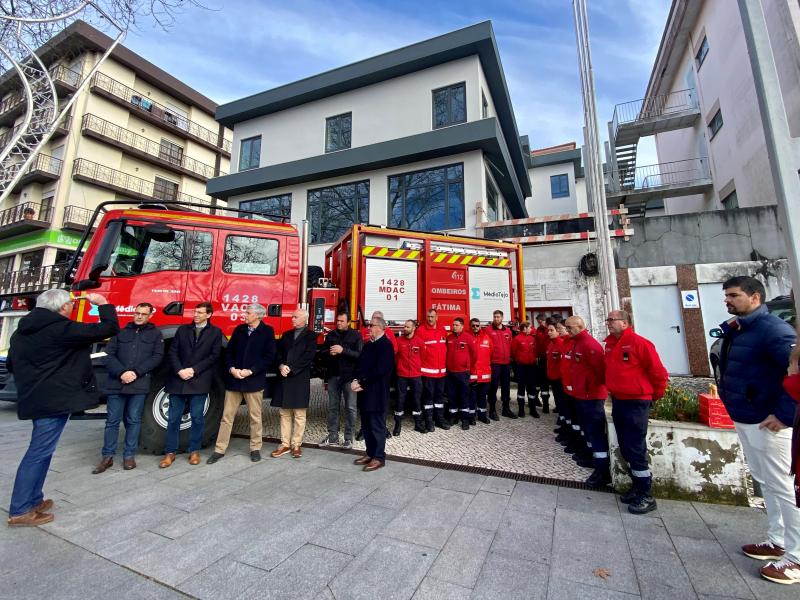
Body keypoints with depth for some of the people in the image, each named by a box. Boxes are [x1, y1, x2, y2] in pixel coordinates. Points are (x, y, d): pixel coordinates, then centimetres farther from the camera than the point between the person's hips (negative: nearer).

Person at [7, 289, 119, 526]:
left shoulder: (21, 331, 11)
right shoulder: (63, 328, -16)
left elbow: (11, 364, 22)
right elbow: (109, 328, -16)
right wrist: (103, 304, -2)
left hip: (34, 399, 9)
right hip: (55, 400, -9)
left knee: (41, 451, 19)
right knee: (38, 453, -2)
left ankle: (33, 500, 27)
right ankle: (20, 511, 5)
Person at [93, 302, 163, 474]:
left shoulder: (155, 333, 7)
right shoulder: (121, 332, 11)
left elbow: (157, 357, -1)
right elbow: (109, 355, 3)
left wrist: (136, 372, -11)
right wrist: (121, 373, -12)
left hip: (140, 383, -2)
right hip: (116, 382, 2)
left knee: (133, 420, 6)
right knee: (112, 420, 7)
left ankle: (129, 455, 17)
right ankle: (107, 456, 19)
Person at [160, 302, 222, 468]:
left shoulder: (215, 332, 3)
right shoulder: (183, 329, 10)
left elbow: (214, 356, -3)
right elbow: (173, 352, 4)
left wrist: (194, 370, -11)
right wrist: (179, 371, -10)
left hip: (199, 381, -2)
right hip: (178, 379, 2)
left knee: (197, 417, 5)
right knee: (173, 417, 6)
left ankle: (194, 451, 18)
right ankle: (170, 452, 18)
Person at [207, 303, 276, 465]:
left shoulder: (267, 331, -4)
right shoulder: (239, 329, 9)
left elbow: (269, 357, -9)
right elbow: (228, 351, 7)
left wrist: (250, 371, -15)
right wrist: (232, 369, -8)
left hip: (254, 380, -3)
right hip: (233, 379, 4)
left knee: (255, 417, 8)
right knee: (227, 416, 8)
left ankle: (255, 448, 22)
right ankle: (219, 450, 21)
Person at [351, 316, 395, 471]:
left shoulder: (386, 345, -12)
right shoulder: (368, 345, 15)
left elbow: (379, 370, -20)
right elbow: (360, 364, 12)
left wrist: (362, 383, -15)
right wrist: (356, 380, -5)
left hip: (377, 393, -8)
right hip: (365, 392, 8)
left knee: (377, 426, 2)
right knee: (366, 425, 15)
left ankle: (379, 458, 13)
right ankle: (370, 454, 28)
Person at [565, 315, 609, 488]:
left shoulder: (589, 344, -20)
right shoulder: (577, 343, 10)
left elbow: (600, 368, -22)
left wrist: (602, 387, -12)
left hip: (592, 396, -10)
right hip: (581, 394, 10)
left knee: (596, 431, -3)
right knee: (588, 428, 20)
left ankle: (602, 470, 5)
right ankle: (593, 456, 35)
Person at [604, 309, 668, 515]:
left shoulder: (638, 342, -16)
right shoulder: (610, 344, 7)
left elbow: (658, 371, -12)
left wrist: (655, 394, 0)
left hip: (636, 403, -8)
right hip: (617, 401, 8)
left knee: (635, 449, -2)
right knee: (625, 448, 15)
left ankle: (646, 496, 12)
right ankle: (637, 485, 31)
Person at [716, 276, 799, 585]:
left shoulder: (772, 329, -17)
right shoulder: (737, 331, 8)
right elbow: (729, 369, 17)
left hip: (767, 423, -9)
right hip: (745, 420, 9)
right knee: (767, 483, 20)